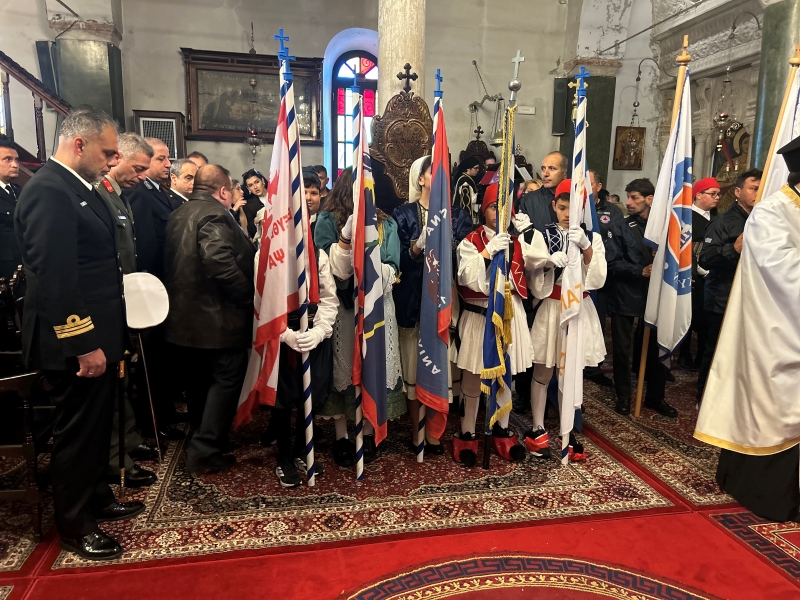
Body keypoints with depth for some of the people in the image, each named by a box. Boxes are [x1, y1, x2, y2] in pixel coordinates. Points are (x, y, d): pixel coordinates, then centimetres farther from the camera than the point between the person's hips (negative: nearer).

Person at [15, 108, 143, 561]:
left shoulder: (78, 187, 11)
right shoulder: (49, 192, -19)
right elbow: (54, 279, -24)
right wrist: (83, 345, -22)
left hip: (97, 336, 10)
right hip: (77, 341, -10)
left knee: (97, 427, 22)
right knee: (78, 432, 6)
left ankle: (97, 499, 40)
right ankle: (75, 526, 25)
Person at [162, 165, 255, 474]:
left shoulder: (179, 215, 12)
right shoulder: (215, 215, -18)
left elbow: (171, 262, 18)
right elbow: (220, 263, -31)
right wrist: (247, 295, -20)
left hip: (186, 316, 10)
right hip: (218, 318, -9)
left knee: (202, 381, 20)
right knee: (225, 381, 3)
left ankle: (201, 441, 33)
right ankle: (206, 450, 5)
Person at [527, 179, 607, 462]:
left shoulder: (592, 238, 1)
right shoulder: (544, 235, -1)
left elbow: (597, 280, -10)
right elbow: (536, 286, -3)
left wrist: (586, 248, -23)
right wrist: (548, 263, -23)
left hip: (579, 310, 1)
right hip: (550, 309, -1)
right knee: (542, 373, 7)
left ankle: (566, 433, 23)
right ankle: (538, 430, 20)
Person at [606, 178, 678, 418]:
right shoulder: (621, 228, 0)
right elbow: (612, 263, -8)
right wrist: (641, 271, -18)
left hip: (654, 297, 2)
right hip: (625, 297, -1)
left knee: (656, 348, 8)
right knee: (623, 349, 7)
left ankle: (655, 396, 25)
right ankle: (623, 396, 22)